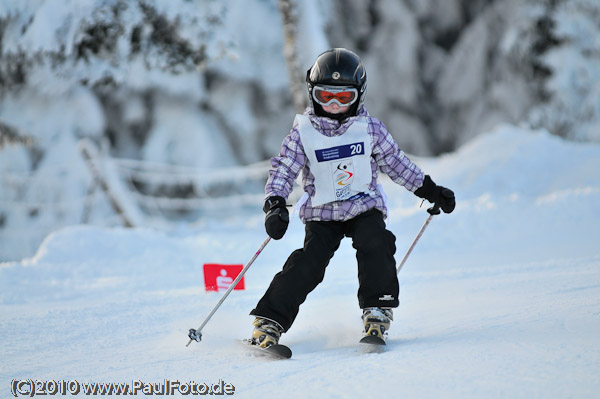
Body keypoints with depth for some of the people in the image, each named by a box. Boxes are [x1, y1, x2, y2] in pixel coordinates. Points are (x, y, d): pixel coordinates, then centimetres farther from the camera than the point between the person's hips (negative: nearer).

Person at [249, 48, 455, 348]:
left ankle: (377, 312, -17)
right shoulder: (303, 132, -3)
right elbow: (283, 169, -3)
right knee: (309, 262, -18)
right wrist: (275, 205, -19)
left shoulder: (370, 129, 0)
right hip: (322, 212, -1)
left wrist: (431, 191, 15)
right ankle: (269, 321, -14)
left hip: (365, 206, 1)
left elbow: (396, 163, 11)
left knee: (375, 245, -27)